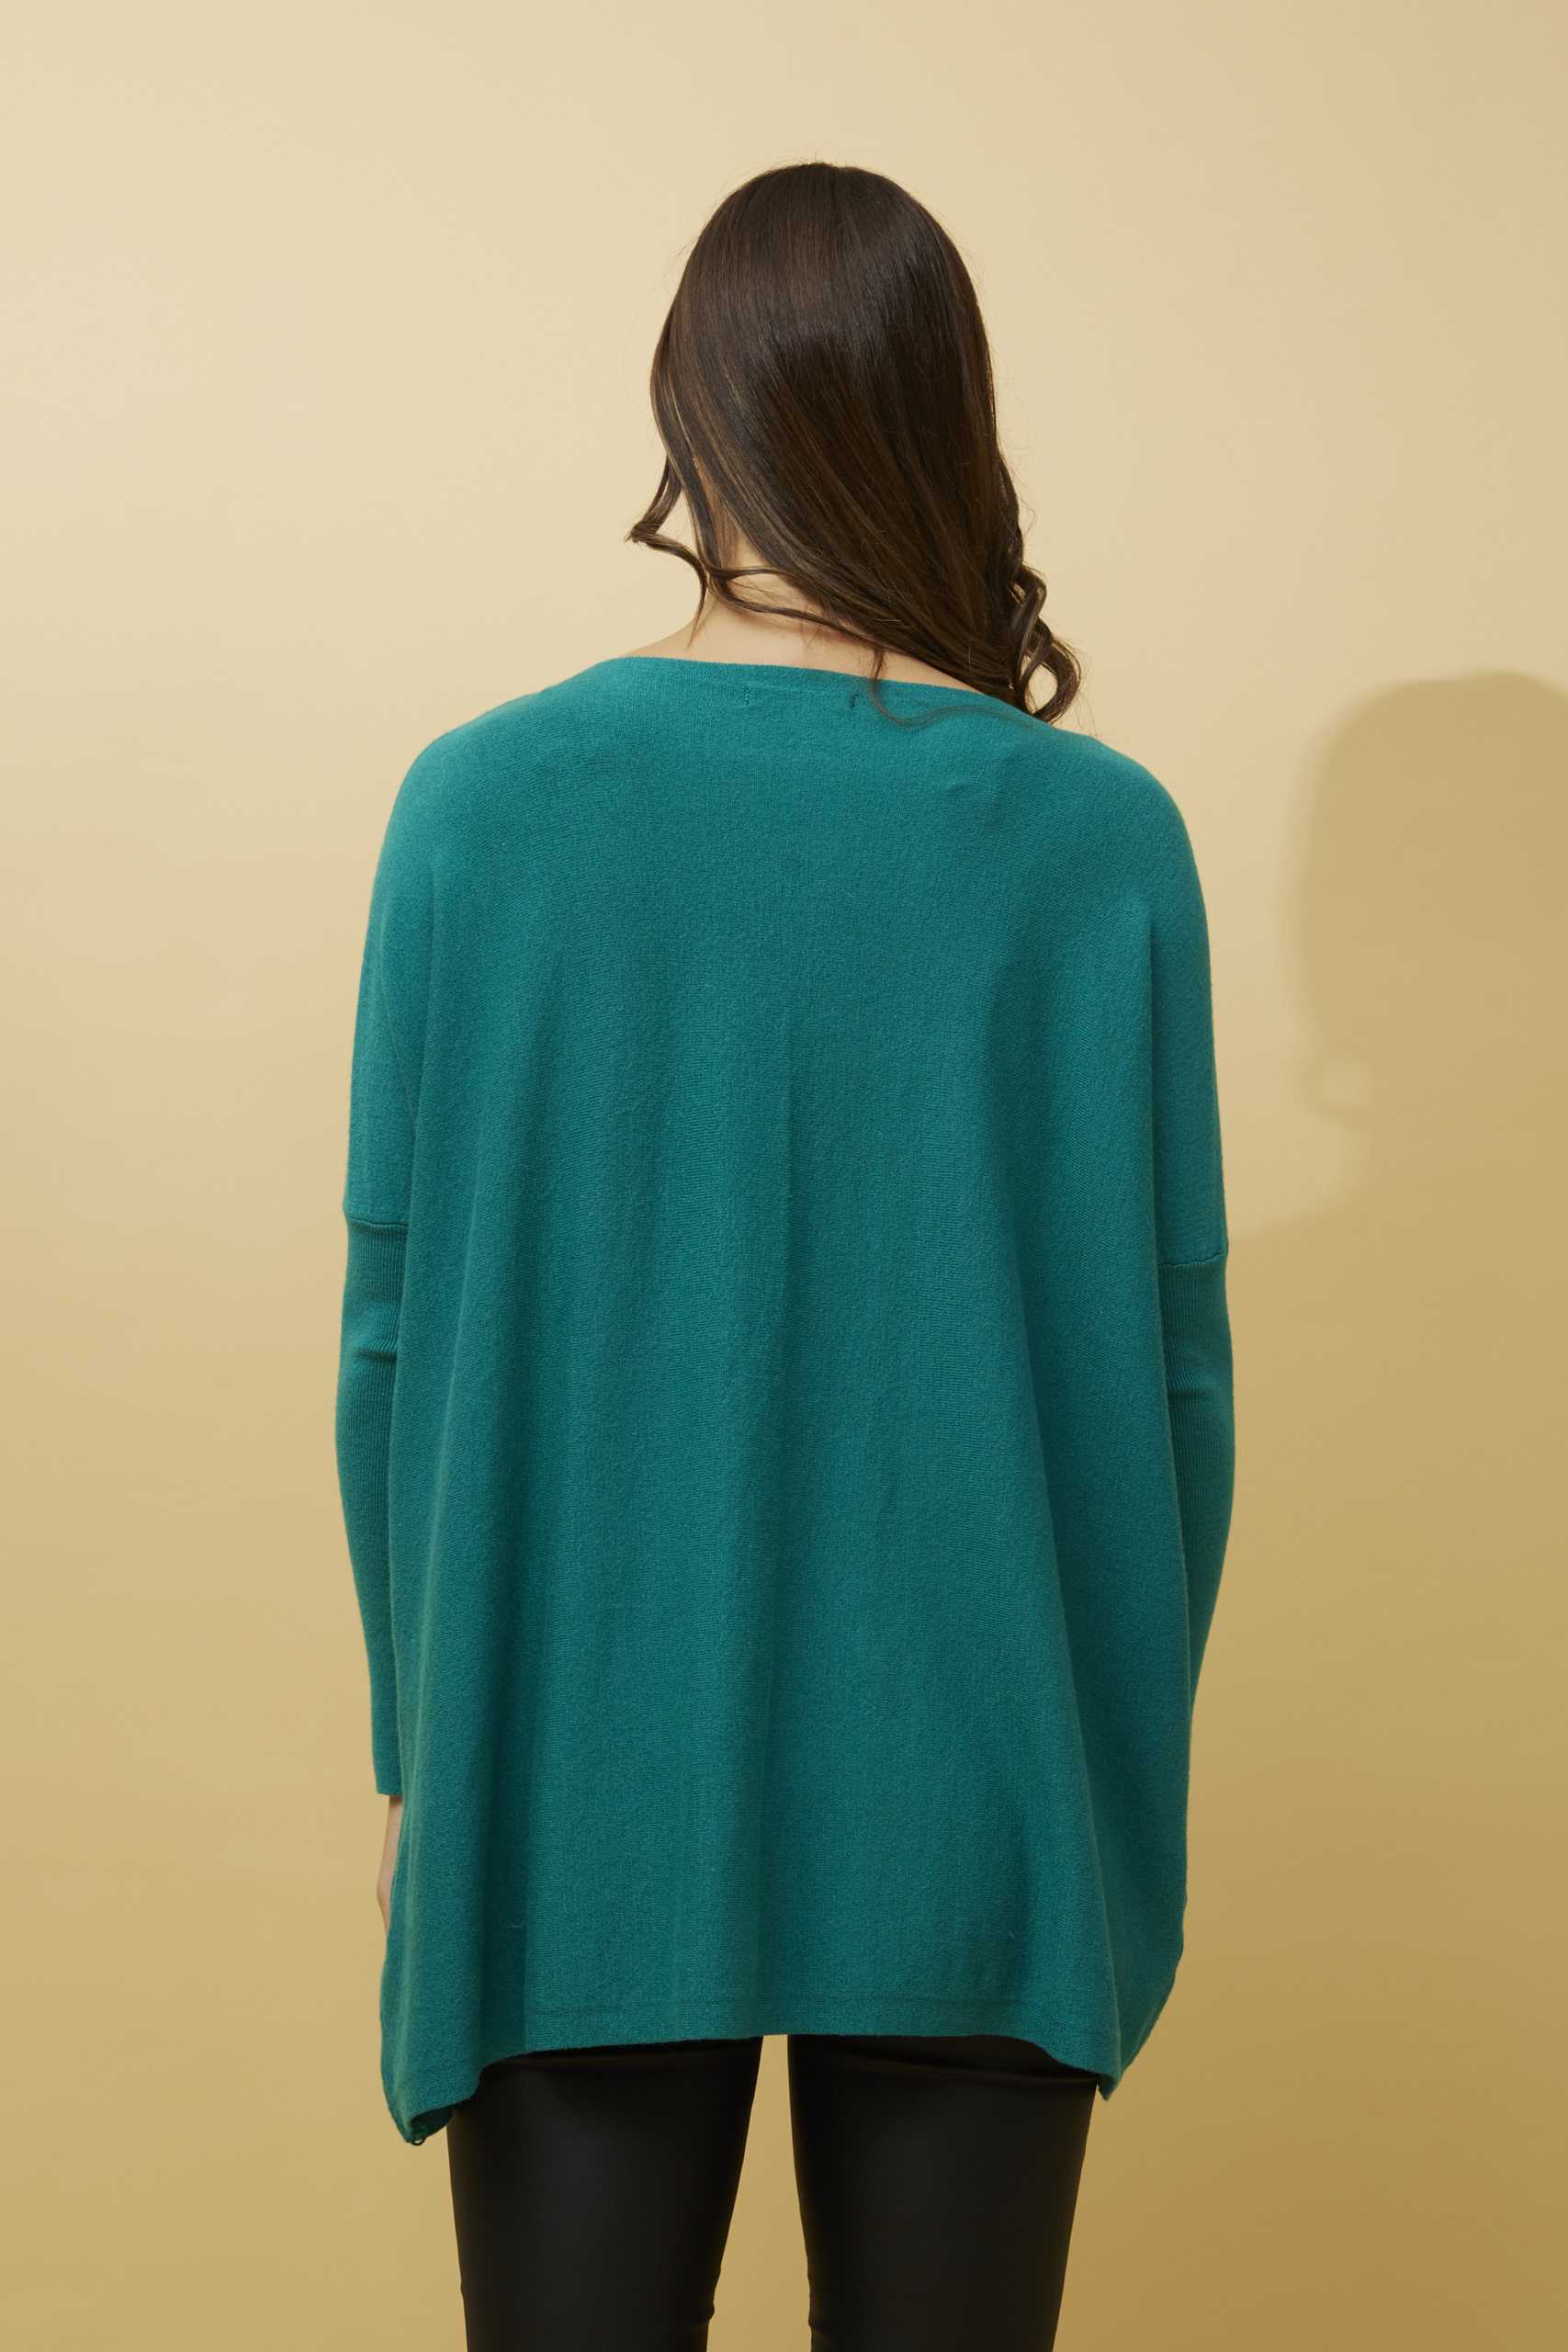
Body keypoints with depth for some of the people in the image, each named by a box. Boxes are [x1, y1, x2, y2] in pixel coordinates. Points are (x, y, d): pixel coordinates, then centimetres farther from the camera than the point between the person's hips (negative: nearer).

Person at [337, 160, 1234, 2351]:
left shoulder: (480, 805, -8)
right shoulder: (1106, 840, -7)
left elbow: (398, 1330, -4)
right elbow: (1169, 1363, -2)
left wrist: (419, 1749, 9)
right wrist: (1127, 1783, 10)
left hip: (586, 1790, 0)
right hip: (974, 1819, 1)